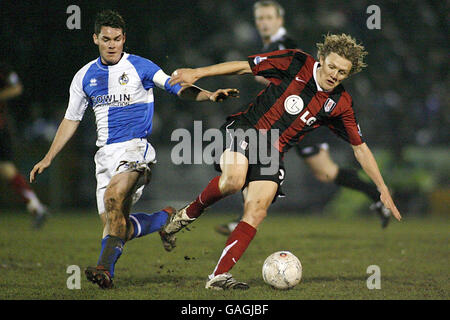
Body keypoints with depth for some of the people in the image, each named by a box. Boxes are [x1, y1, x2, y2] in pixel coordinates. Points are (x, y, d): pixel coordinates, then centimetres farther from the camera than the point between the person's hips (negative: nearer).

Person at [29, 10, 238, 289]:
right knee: (116, 224, -1)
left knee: (114, 196, -32)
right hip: (106, 153, 5)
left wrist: (209, 96, -23)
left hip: (135, 146, -5)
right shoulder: (85, 76, 12)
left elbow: (179, 88, -5)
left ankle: (106, 268, -33)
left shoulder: (140, 67, 0)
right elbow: (71, 120, 20)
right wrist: (48, 159, 17)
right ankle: (165, 219, 26)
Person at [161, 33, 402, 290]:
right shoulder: (296, 63, -7)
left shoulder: (340, 103, 2)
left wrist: (383, 189, 8)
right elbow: (244, 66, -1)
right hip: (244, 130, -3)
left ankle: (220, 276, -18)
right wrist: (198, 73, -6)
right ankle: (189, 214, -5)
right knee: (234, 179, -33)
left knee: (257, 210, -19)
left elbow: (360, 147, 10)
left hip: (273, 153, 3)